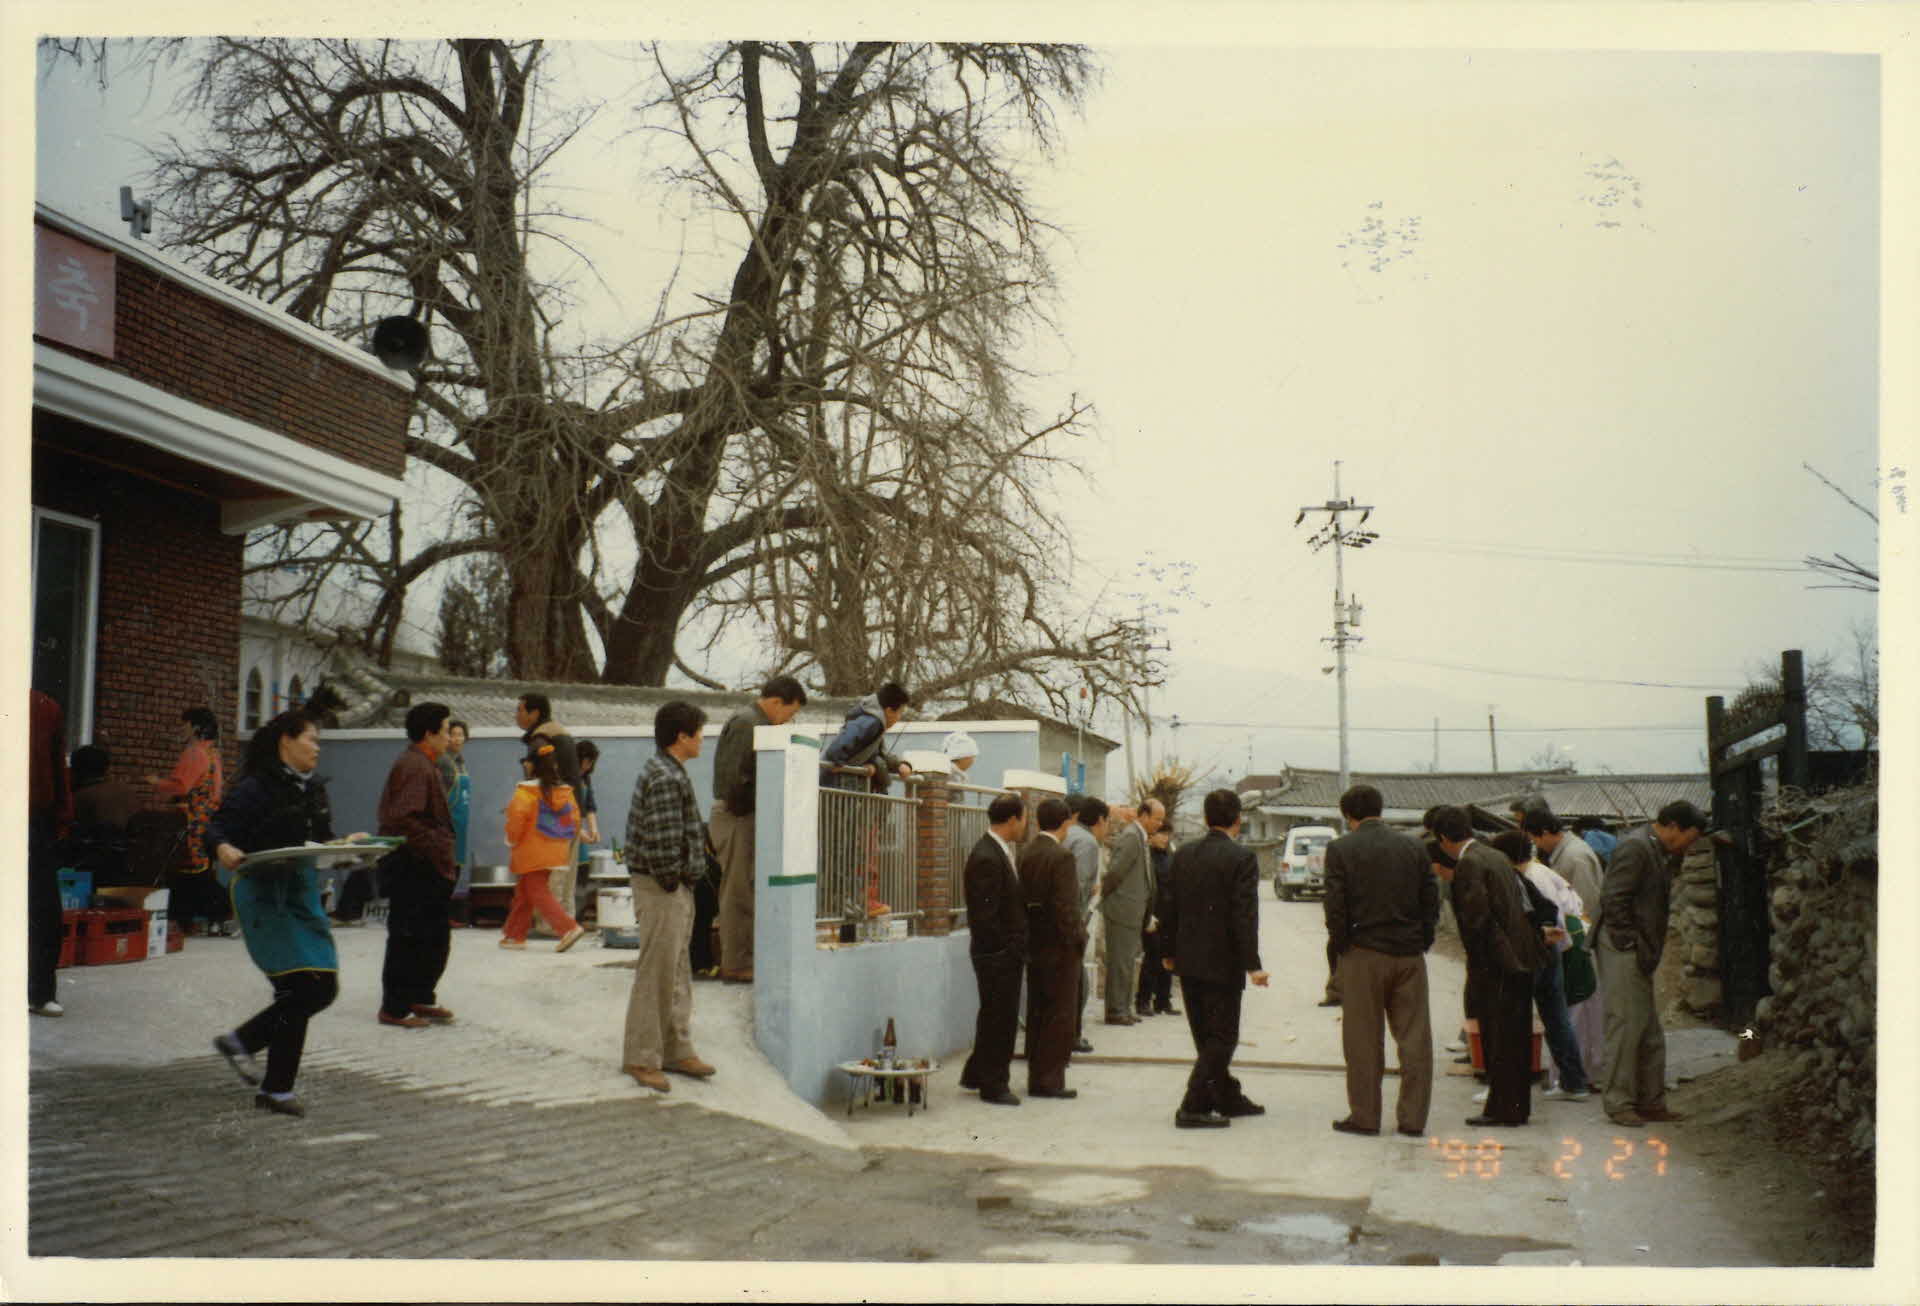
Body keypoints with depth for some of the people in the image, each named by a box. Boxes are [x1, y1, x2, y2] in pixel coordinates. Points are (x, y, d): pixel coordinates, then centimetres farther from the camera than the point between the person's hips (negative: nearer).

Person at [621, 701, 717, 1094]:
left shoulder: (665, 771, 14)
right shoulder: (665, 778, -19)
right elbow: (663, 841, -25)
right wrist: (671, 881, -15)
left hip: (675, 889, 11)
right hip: (661, 888, -11)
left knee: (677, 973, 16)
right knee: (656, 974, -4)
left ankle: (677, 1050, 25)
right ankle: (641, 1059, 4)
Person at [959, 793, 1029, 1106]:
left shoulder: (999, 852, 11)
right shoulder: (986, 857, -21)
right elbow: (985, 914, -23)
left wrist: (1016, 948, 13)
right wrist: (1004, 949, -18)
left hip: (1006, 952, 10)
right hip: (997, 954, -10)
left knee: (997, 1016, 19)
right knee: (1000, 1018, 1)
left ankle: (975, 1074, 31)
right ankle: (994, 1085, 12)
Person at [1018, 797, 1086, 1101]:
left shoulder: (1025, 853, 6)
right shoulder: (1061, 856, -17)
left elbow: (1022, 898, 9)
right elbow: (1066, 906, -21)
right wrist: (1077, 940, -12)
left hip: (1034, 944, 8)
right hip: (1059, 946, -8)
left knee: (1037, 1013, 14)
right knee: (1060, 1014, 1)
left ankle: (1036, 1077, 20)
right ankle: (1050, 1079, 3)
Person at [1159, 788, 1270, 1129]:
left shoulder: (1183, 855, 5)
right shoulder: (1241, 858, -13)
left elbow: (1168, 906, 8)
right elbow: (1245, 915, -18)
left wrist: (1170, 952, 17)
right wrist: (1252, 964, -16)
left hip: (1188, 961, 7)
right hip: (1222, 961, -6)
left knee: (1209, 1037, 17)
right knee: (1222, 1038, 2)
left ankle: (1228, 1098, 30)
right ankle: (1193, 1107, -3)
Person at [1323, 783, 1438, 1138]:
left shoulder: (1340, 849, -5)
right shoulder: (1414, 847, 5)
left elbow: (1335, 906, -9)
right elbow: (1432, 899, 5)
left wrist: (1340, 946, 3)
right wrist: (1421, 942, 12)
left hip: (1364, 954, -3)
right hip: (1409, 954, 3)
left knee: (1363, 1041, 5)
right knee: (1414, 1039, 7)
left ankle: (1364, 1117, 10)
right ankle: (1412, 1118, 10)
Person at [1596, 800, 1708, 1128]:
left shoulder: (1660, 852, 17)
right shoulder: (1635, 848, -14)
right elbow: (1613, 899, -20)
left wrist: (1649, 949, 12)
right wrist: (1632, 944, -18)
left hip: (1638, 952, 10)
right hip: (1622, 951, -10)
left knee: (1651, 1034, 13)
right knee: (1626, 1025, -7)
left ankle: (1651, 1101, 20)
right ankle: (1617, 1103, -1)